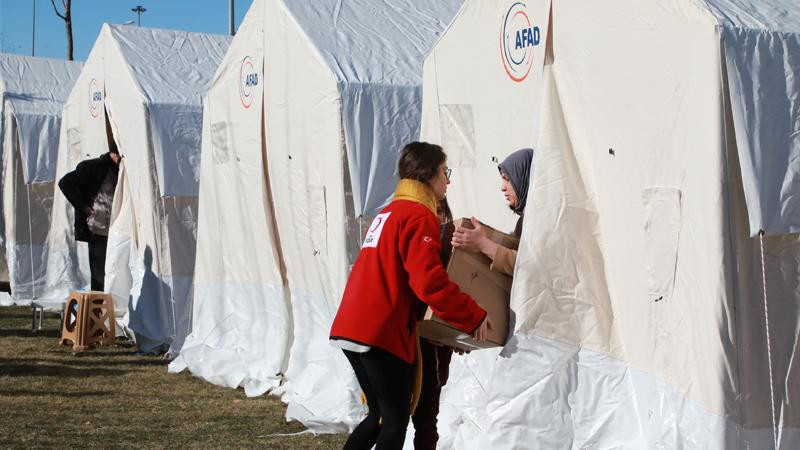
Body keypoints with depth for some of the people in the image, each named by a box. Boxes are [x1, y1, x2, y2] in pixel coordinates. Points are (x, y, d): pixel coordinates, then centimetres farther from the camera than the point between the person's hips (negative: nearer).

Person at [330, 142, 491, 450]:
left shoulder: (389, 213, 21)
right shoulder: (419, 216, -9)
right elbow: (429, 282, -19)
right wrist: (473, 317, -10)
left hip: (350, 329, 9)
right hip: (383, 334, -9)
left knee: (379, 416, 18)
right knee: (396, 420, -1)